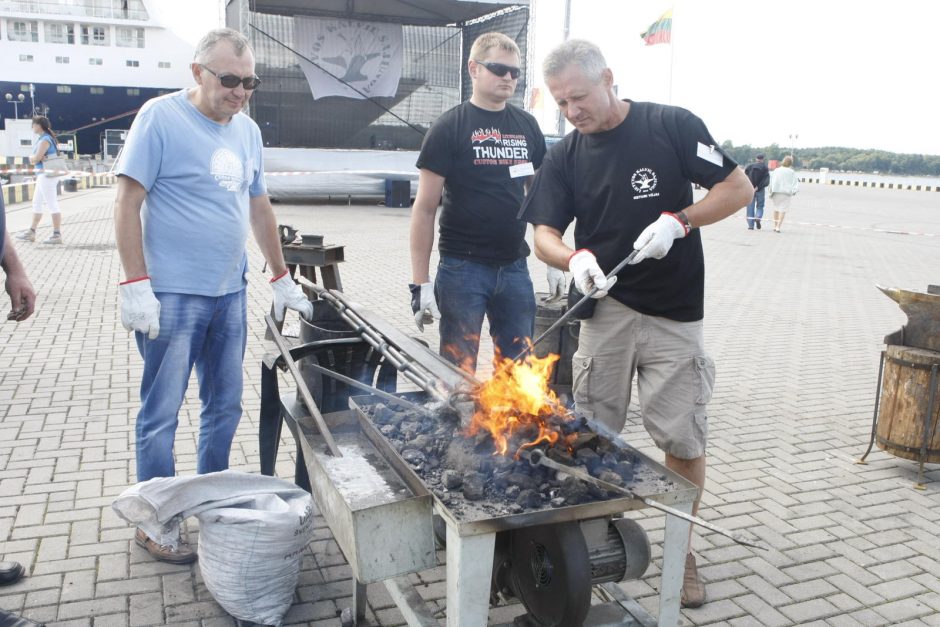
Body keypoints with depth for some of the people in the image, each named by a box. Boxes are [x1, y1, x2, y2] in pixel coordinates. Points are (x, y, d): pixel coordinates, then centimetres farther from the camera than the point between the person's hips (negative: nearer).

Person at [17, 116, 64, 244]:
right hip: (43, 175, 11)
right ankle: (31, 233, 21)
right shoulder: (41, 139, 17)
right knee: (36, 204, 15)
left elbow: (35, 159, -18)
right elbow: (33, 159, 13)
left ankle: (57, 235, -4)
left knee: (52, 205, -7)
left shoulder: (45, 140, -14)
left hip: (47, 175, -11)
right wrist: (36, 158, -8)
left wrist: (32, 158, 3)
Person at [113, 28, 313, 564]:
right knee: (162, 413, 3)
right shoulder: (161, 117, -8)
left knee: (225, 407, 14)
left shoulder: (248, 130, 11)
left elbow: (260, 207, 18)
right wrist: (136, 285, -16)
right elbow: (128, 203, -10)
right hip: (172, 295, -6)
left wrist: (282, 278, 18)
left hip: (230, 294, 7)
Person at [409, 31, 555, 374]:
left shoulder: (527, 126, 9)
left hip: (515, 267, 5)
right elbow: (425, 209, -7)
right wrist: (420, 283, -11)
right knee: (458, 370, 5)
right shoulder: (450, 127, -5)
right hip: (463, 268, -4)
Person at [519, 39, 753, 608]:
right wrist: (574, 259, -21)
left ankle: (681, 549, 24)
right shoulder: (566, 157, 5)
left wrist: (679, 220, -19)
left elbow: (739, 188, -4)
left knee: (685, 441, 3)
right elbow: (545, 235, 0)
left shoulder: (672, 125, -5)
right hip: (606, 311, 3)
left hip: (675, 319, -2)